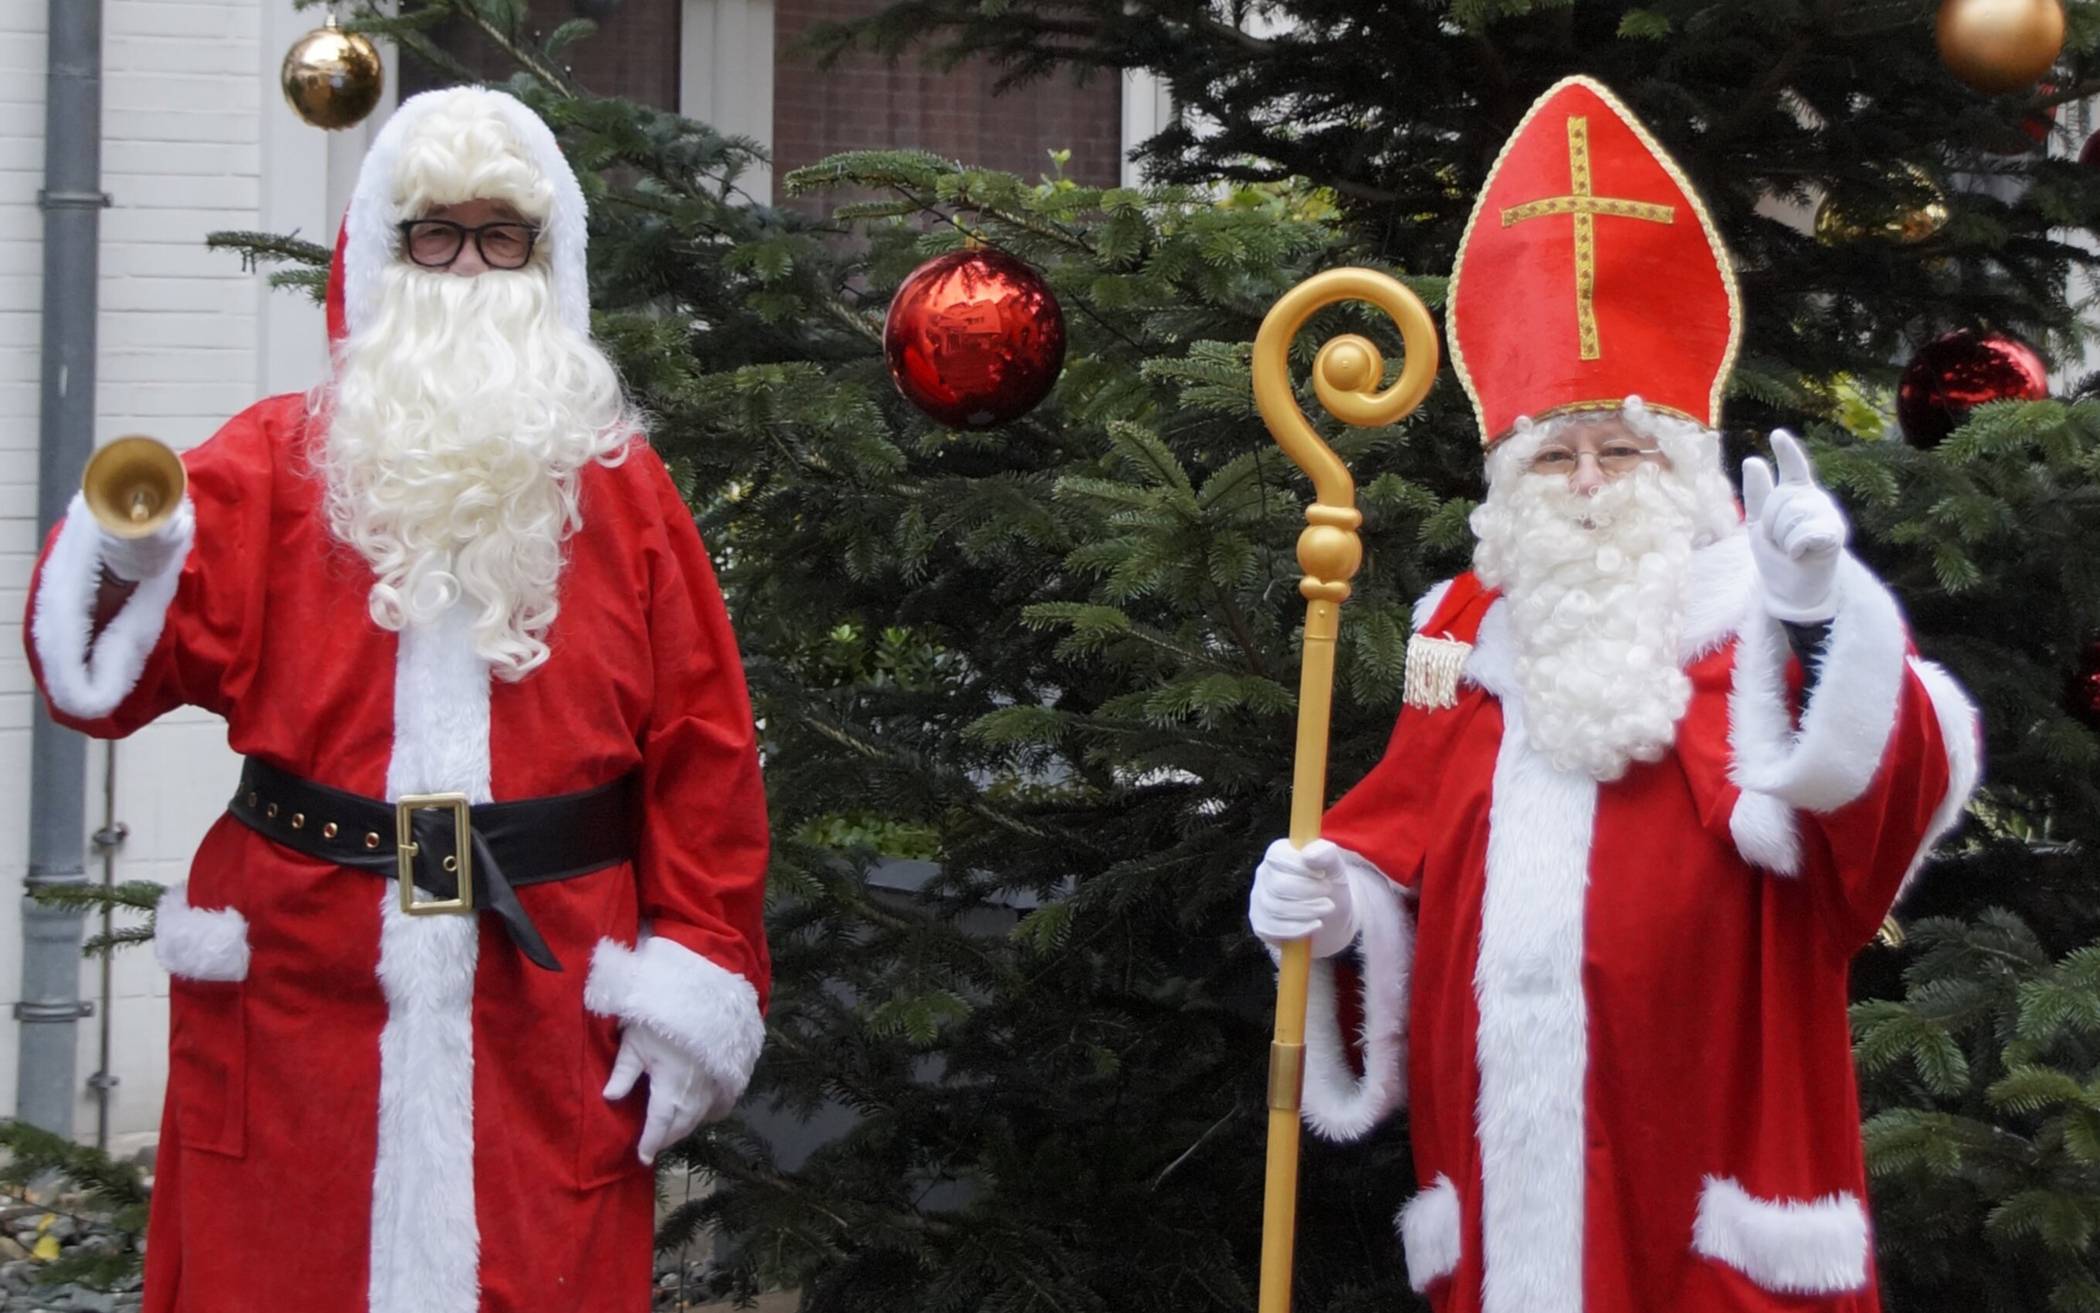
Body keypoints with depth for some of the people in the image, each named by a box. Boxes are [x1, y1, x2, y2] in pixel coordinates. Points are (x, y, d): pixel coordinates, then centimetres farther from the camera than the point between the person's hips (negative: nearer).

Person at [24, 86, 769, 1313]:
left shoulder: (621, 489, 7)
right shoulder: (275, 463, 5)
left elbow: (703, 753, 3)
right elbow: (133, 664, -6)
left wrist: (697, 975, -3)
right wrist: (123, 571, -28)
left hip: (545, 1011, 1)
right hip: (300, 995, 0)